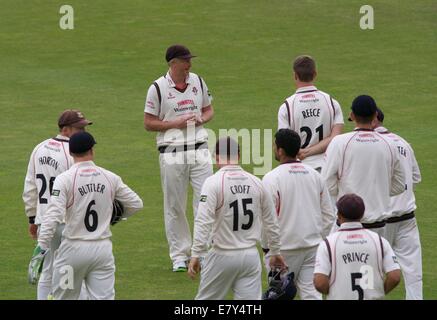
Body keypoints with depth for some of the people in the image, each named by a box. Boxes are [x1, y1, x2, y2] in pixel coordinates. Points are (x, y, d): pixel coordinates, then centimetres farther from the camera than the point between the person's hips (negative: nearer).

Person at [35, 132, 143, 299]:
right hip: (103, 248, 2)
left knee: (63, 297, 12)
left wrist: (42, 247, -18)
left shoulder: (64, 179, -9)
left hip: (74, 248, -2)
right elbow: (136, 204, 8)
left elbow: (53, 215, -18)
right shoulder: (111, 178, 1)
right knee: (103, 297, 0)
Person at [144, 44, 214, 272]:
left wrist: (202, 119, -4)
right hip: (172, 154, -3)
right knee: (174, 206, 5)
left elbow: (208, 110, 19)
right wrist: (175, 123, -14)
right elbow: (148, 123, -2)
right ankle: (179, 255, 14)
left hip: (199, 150, 3)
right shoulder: (158, 88, -4)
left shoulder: (198, 82, 8)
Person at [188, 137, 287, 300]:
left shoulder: (214, 182, -10)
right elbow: (271, 222, 12)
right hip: (251, 255, 4)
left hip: (223, 256, -4)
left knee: (206, 298, 12)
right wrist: (275, 251, 24)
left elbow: (203, 221, -19)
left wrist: (196, 255, -18)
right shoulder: (256, 182, 4)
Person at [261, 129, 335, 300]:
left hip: (284, 248, -4)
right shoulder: (315, 175, 6)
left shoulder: (272, 178, -13)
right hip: (313, 246, 4)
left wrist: (266, 246, 1)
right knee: (312, 293, 1)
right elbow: (329, 215, 10)